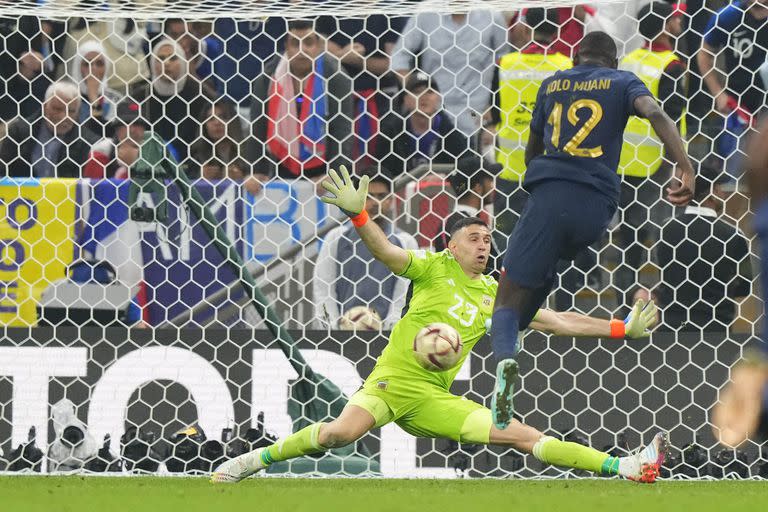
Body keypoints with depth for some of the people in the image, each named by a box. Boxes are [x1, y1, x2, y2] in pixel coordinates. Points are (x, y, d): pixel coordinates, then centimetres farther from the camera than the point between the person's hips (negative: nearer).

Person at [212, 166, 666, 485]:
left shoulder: (495, 295, 15)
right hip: (393, 379, -4)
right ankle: (257, 459, -17)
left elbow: (558, 322, 19)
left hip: (434, 400, 4)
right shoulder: (434, 268, 4)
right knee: (342, 431, -33)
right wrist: (358, 216, -32)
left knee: (523, 436, -3)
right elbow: (388, 254, -13)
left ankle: (622, 467, -3)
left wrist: (623, 329, 15)